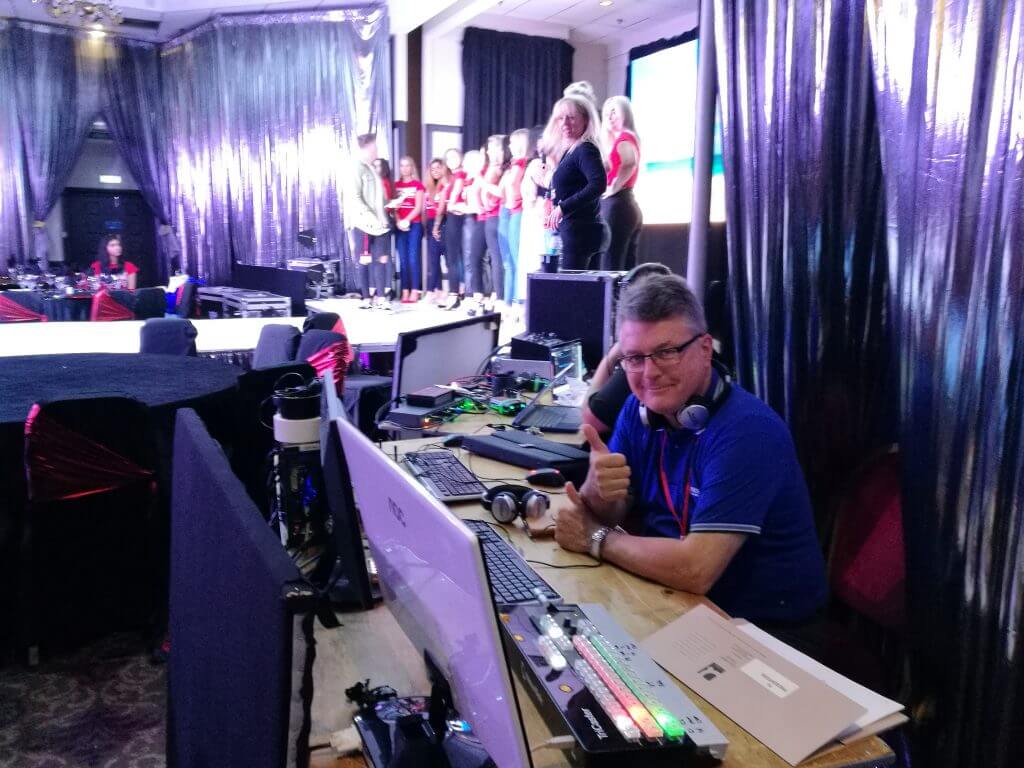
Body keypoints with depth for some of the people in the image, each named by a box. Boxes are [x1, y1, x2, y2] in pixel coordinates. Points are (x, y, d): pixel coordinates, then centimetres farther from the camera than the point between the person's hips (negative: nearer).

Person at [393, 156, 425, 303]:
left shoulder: (418, 185, 5)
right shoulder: (396, 185, 14)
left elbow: (418, 207, -3)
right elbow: (393, 206, 7)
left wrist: (407, 220, -15)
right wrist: (398, 221, -10)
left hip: (415, 224, -3)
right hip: (400, 226, 3)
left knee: (413, 258, -8)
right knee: (403, 259, 1)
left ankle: (415, 292, -7)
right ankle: (405, 292, 2)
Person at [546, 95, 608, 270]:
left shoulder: (585, 149, -9)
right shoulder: (569, 151, 18)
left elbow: (598, 183, -25)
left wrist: (563, 207, -25)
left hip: (580, 231, -9)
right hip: (572, 230, 9)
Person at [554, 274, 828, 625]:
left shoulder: (747, 431, -24)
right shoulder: (639, 408, -3)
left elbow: (695, 570, -30)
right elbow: (606, 517, -1)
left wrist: (596, 538, -17)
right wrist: (599, 490, -24)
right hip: (675, 596, 6)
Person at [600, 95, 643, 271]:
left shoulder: (623, 138, -8)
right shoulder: (629, 138, 20)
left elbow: (630, 162, -26)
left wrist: (613, 188, -16)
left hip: (616, 205, -10)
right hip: (630, 206, 10)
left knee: (610, 269, -11)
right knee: (627, 269, 8)